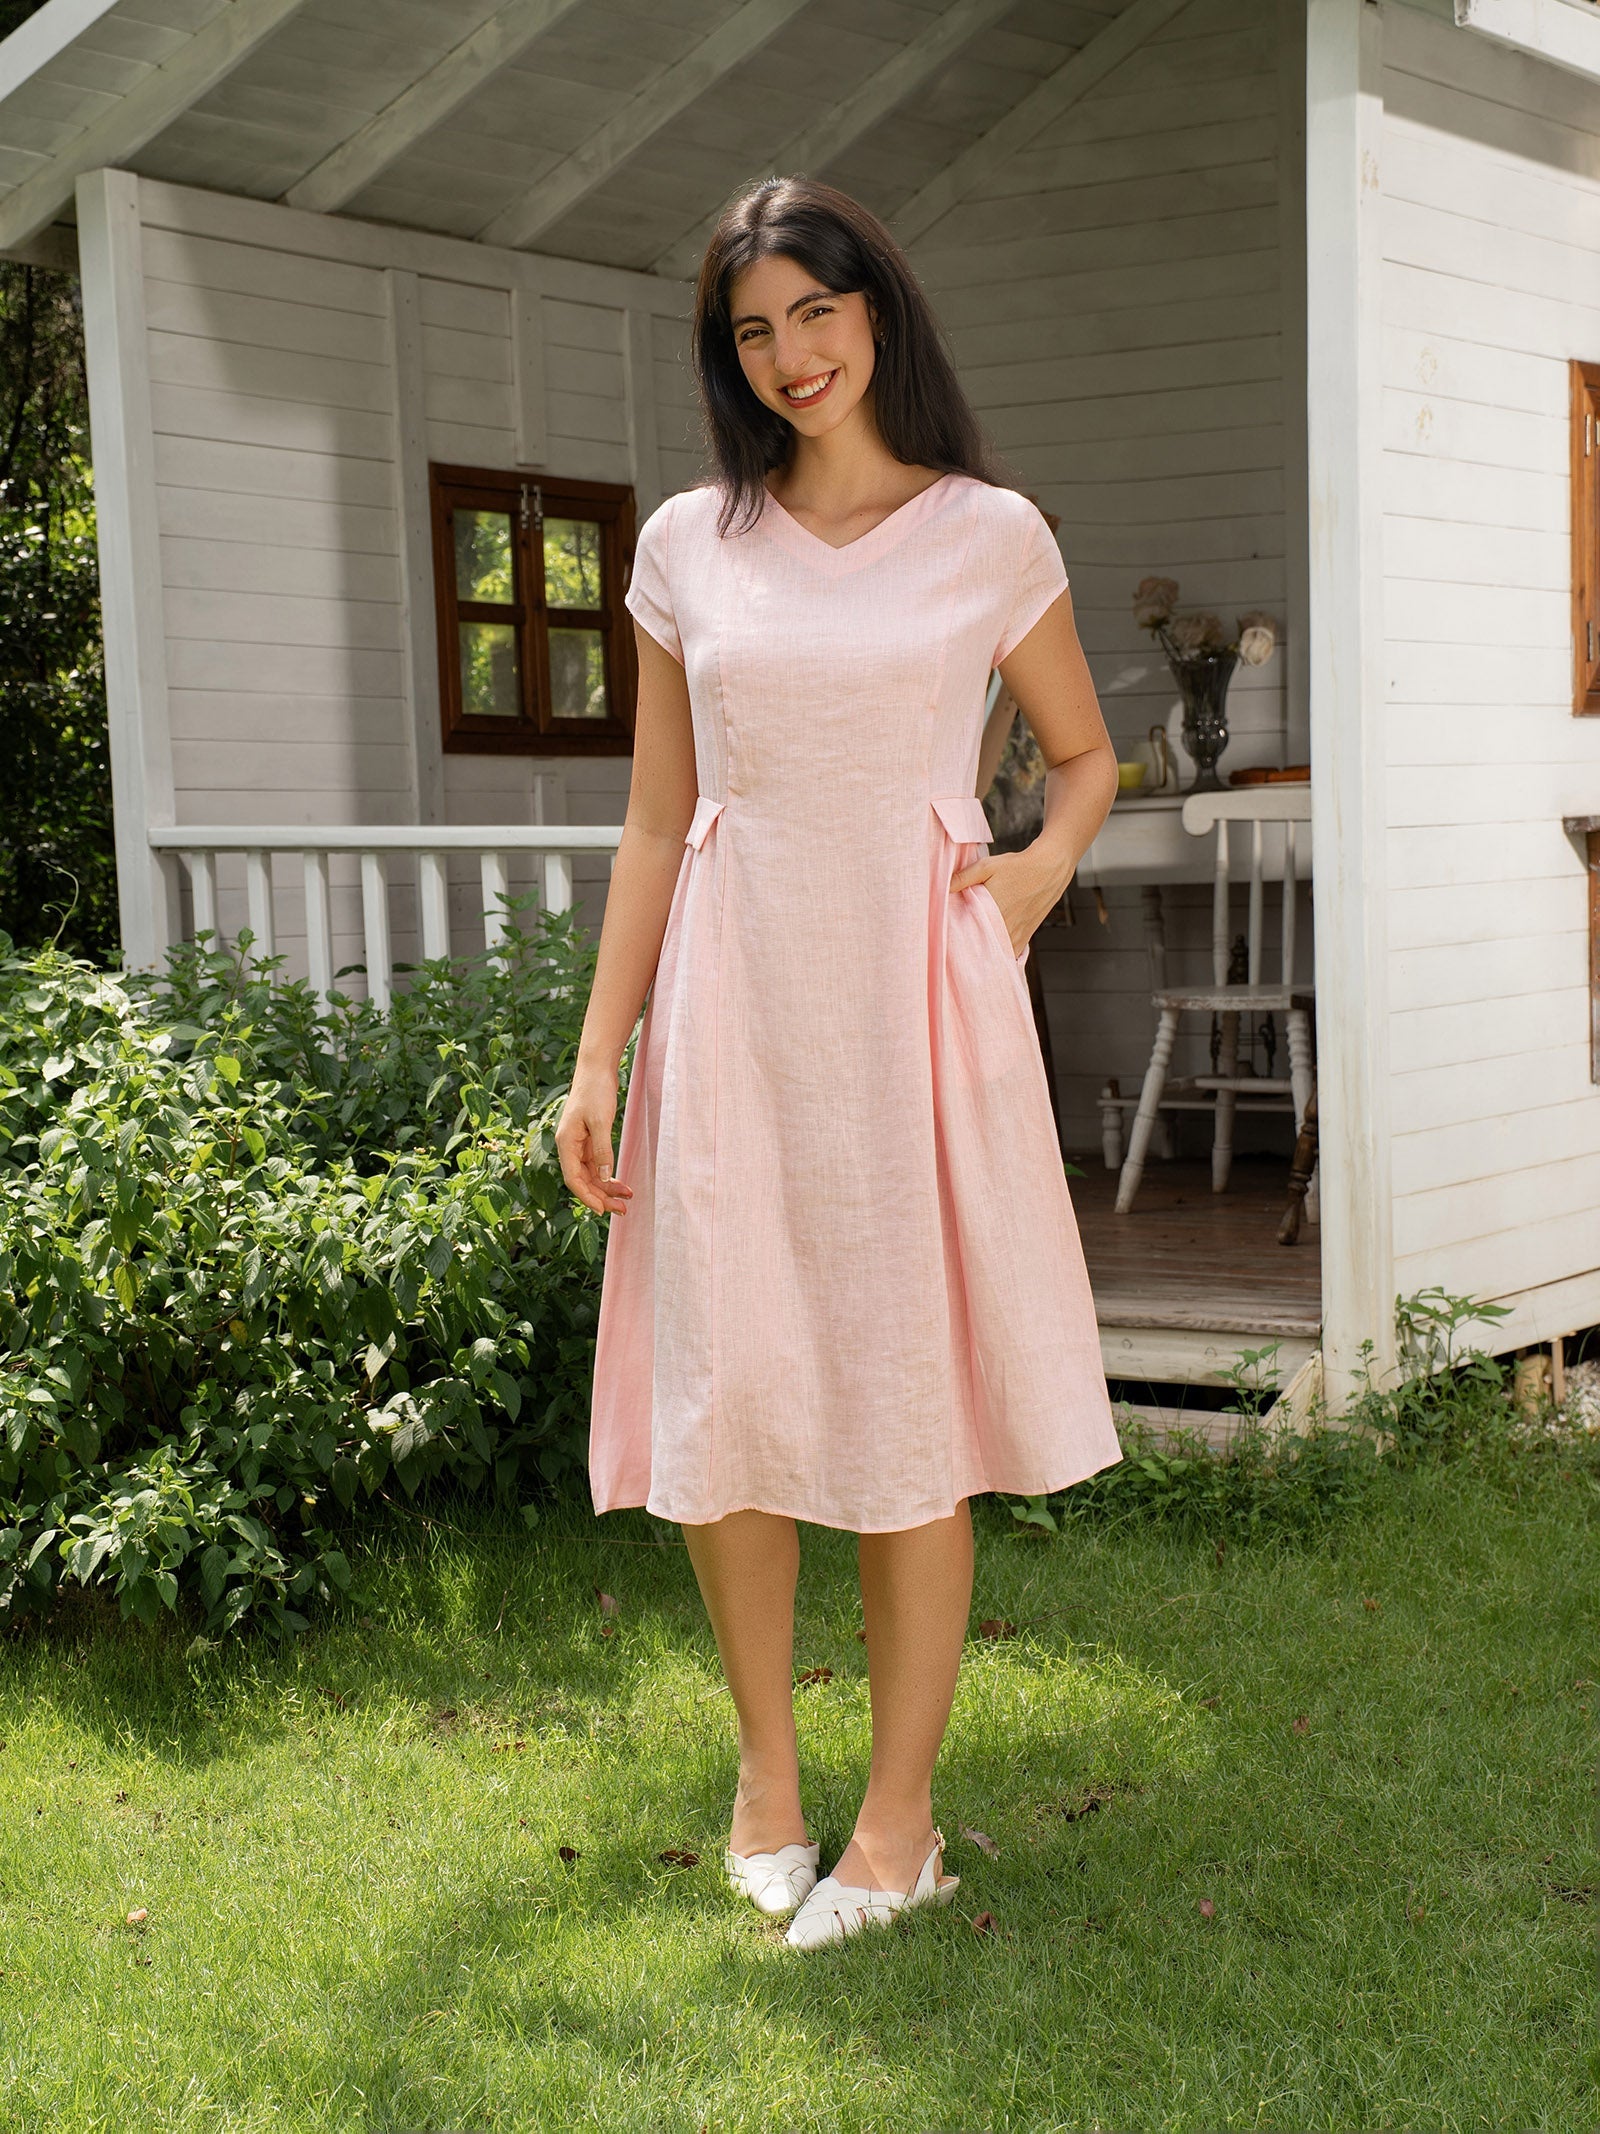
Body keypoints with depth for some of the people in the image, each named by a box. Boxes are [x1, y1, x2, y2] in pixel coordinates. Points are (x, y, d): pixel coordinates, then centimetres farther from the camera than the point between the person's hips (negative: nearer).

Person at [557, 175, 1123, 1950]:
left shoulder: (992, 537, 4)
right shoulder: (688, 546, 8)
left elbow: (1082, 753, 17)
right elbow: (654, 823, 10)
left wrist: (1044, 864, -4)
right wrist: (598, 1052, 5)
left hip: (912, 995, -1)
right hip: (733, 1000, 2)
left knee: (913, 1399, 1)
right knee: (726, 1390, 3)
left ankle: (900, 1812, 12)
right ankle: (766, 1769, 22)